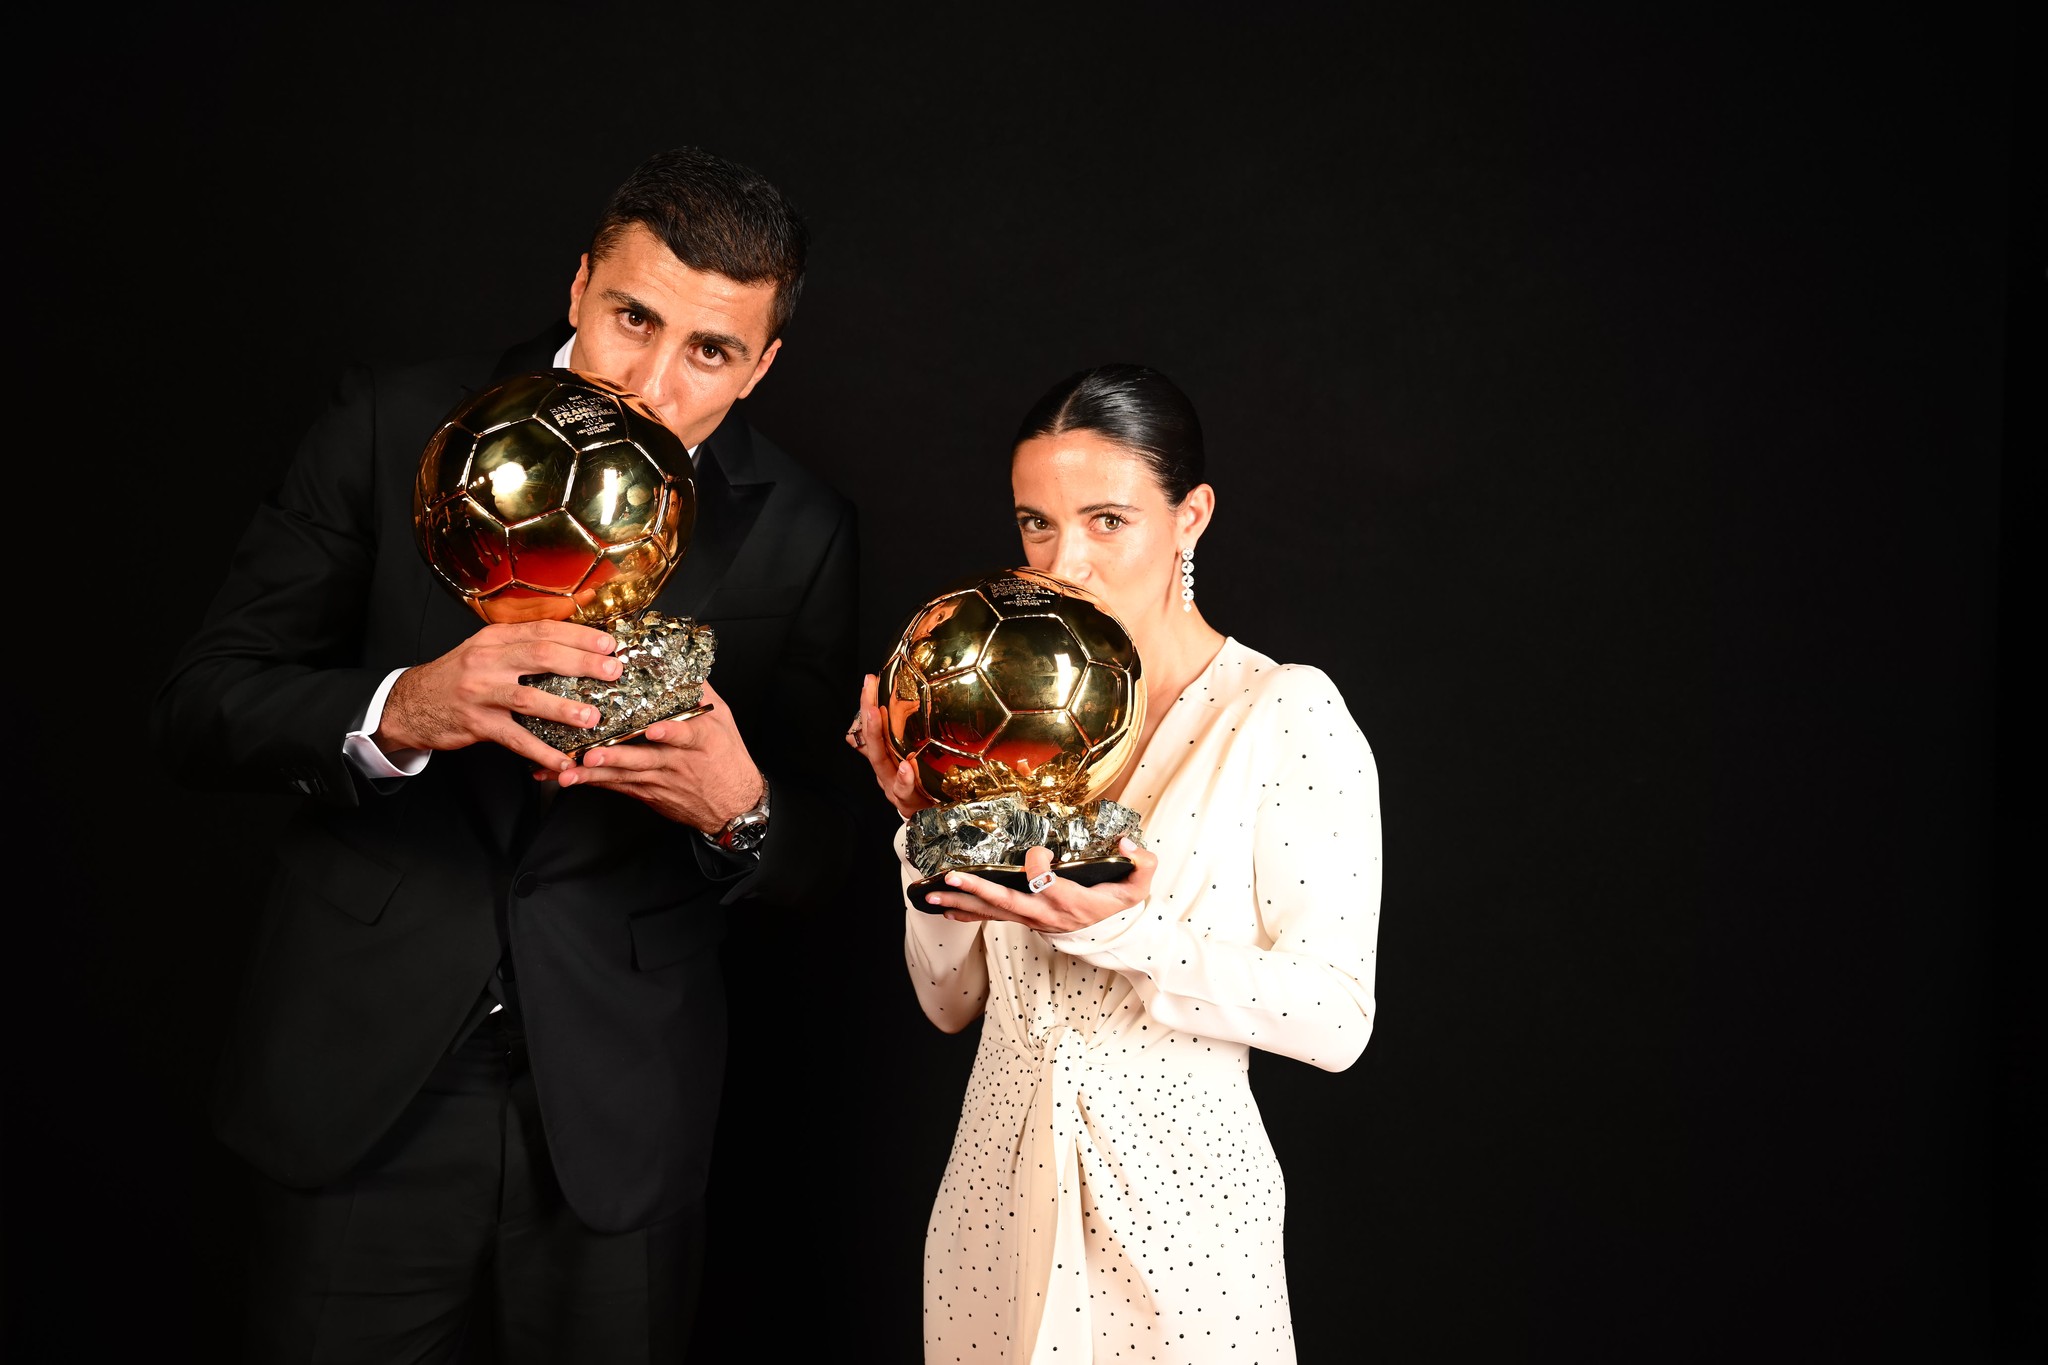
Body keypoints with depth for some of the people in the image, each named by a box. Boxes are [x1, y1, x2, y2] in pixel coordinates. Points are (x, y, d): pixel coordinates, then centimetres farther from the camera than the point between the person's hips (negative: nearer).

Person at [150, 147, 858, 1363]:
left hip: (619, 1114, 1)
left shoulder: (796, 534, -3)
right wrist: (399, 712, -26)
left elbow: (817, 856, 3)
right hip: (366, 1084, 0)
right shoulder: (397, 428, -5)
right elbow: (200, 710, -7)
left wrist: (738, 809, -21)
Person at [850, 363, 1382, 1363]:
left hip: (1175, 1198, -4)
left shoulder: (1286, 713, -10)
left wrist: (1126, 936, -26)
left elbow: (1337, 1019, -15)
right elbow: (952, 1001, 6)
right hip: (998, 1194, 4)